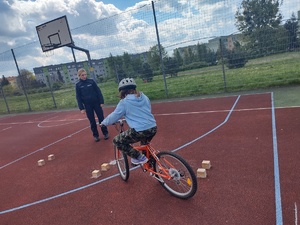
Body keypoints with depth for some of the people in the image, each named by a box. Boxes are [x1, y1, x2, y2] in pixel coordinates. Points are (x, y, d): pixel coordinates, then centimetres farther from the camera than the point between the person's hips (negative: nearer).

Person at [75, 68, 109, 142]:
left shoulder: (91, 81, -1)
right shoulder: (78, 85, -1)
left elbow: (98, 91, 1)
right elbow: (78, 97, 0)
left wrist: (101, 102, -4)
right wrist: (81, 108, -5)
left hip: (96, 103, 0)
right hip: (87, 105, 0)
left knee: (101, 118, 4)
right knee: (92, 121, 7)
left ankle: (105, 133, 17)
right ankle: (95, 135, 20)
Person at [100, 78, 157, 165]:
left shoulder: (124, 102, -2)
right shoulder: (144, 97, 14)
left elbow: (114, 116, 6)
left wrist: (104, 122, 26)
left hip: (139, 131, -7)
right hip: (153, 128, 7)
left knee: (116, 141, 11)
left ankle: (139, 157, 9)